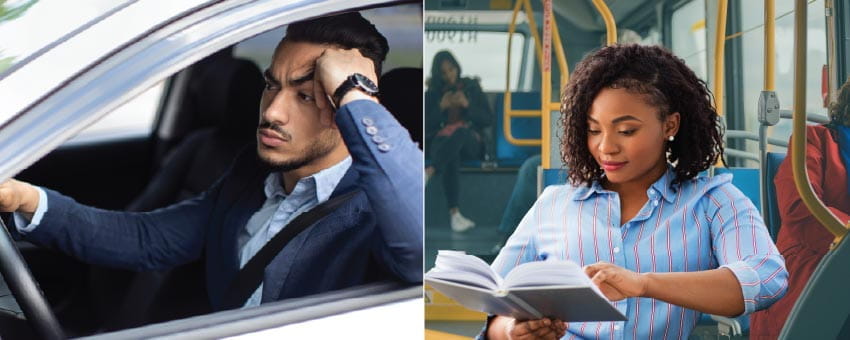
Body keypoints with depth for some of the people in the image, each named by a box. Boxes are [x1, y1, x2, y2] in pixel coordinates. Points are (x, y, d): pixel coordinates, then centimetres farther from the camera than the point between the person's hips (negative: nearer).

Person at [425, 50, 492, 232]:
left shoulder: (471, 87, 16)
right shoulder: (431, 94, 15)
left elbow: (487, 119, 8)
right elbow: (426, 127, 6)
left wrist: (467, 105, -7)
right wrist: (441, 107, -7)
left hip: (470, 141, 1)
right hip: (441, 141, -1)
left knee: (459, 130, -39)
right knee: (451, 156, -40)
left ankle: (429, 171, -57)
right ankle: (454, 214, -50)